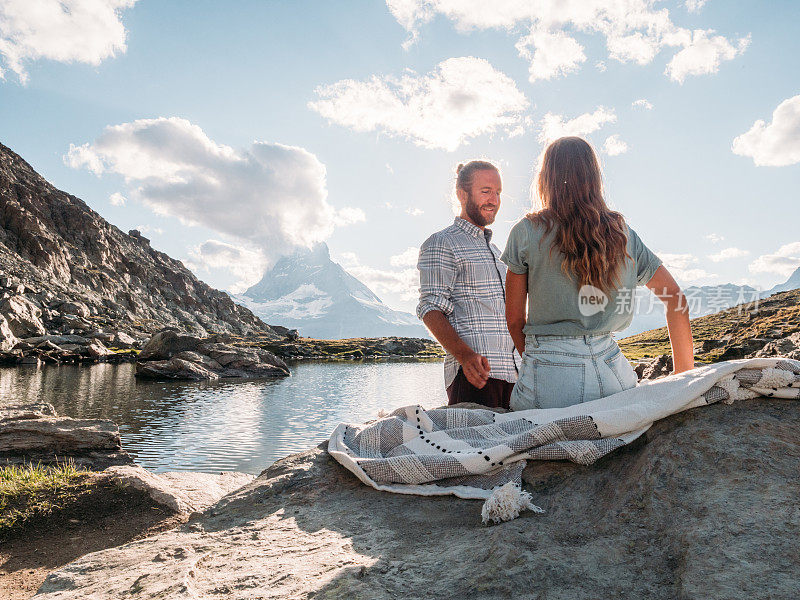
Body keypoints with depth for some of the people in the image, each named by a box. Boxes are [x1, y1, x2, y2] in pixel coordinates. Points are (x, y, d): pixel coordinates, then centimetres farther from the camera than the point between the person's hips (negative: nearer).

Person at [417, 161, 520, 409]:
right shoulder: (441, 244, -1)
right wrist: (465, 356, -25)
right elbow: (431, 309, -11)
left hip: (512, 373, 8)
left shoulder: (496, 251, 25)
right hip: (472, 373, -7)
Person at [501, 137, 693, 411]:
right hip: (610, 366, 4)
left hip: (550, 375, -4)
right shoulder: (621, 233, 9)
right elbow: (675, 297, 12)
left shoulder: (527, 232, -1)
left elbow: (514, 319, 3)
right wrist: (685, 376, 17)